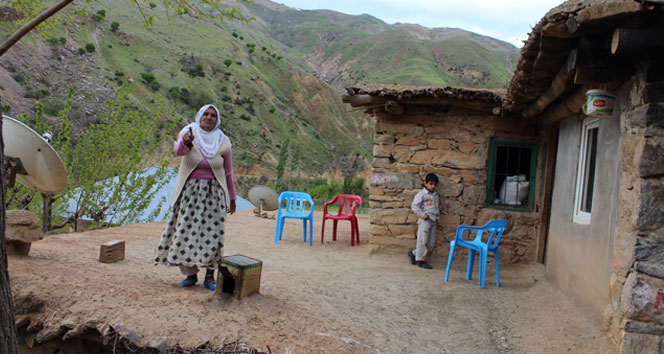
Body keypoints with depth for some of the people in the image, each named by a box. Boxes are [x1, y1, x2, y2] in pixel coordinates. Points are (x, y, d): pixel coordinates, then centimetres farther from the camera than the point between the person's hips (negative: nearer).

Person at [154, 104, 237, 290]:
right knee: (187, 231, 1)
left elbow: (228, 172, 8)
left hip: (214, 193, 0)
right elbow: (178, 149, -26)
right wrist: (186, 143, -49)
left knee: (212, 234, -1)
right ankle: (191, 274, 15)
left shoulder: (223, 142, 1)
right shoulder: (188, 133, -3)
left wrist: (232, 198, 12)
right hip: (189, 191, 0)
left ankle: (210, 276, 11)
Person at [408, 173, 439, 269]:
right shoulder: (421, 194, -8)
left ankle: (414, 253, 19)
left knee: (431, 242, 8)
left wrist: (437, 217, 11)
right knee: (422, 240, -2)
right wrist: (422, 215, -16)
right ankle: (420, 260, 8)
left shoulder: (435, 195, 15)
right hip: (425, 221, -7)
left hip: (433, 221, 8)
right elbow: (414, 206, -14)